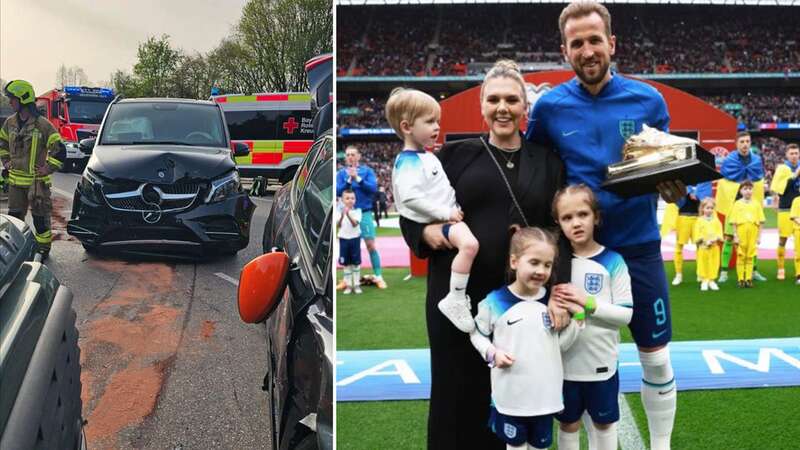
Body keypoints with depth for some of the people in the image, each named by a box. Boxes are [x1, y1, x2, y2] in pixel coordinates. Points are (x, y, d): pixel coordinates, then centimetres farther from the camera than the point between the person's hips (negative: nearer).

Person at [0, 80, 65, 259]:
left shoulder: (43, 125, -14)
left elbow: (59, 150, -14)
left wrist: (48, 168, -15)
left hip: (37, 180, -6)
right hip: (16, 180, 6)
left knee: (40, 217, 4)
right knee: (14, 217, 13)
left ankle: (43, 248, 17)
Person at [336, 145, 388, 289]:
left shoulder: (367, 171, 1)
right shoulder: (341, 173, 4)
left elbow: (373, 188, -11)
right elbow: (337, 191, -5)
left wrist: (358, 179, -18)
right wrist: (349, 180, -17)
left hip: (364, 213, -2)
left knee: (371, 245, -5)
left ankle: (378, 277, 1)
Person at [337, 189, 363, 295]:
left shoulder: (357, 211, -5)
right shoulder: (339, 211, -2)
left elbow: (355, 224, -18)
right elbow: (338, 225, -13)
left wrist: (348, 214, -34)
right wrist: (342, 216, -32)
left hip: (355, 238, -1)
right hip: (343, 239, 1)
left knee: (356, 262, 3)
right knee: (346, 263, 6)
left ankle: (357, 284, 13)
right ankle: (348, 285, 14)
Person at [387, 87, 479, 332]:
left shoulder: (427, 156, 15)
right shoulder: (408, 162, -17)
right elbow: (410, 197, -29)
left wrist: (453, 210, 15)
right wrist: (446, 213, -25)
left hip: (448, 217, 11)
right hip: (433, 223, -11)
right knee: (469, 244, -33)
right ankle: (455, 300, -24)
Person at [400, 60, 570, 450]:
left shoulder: (548, 162, 7)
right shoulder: (455, 155, 5)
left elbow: (563, 232, 3)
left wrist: (560, 290, -11)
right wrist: (426, 231, -13)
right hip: (459, 296, 0)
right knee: (458, 398, 7)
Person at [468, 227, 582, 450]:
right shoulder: (495, 301, -13)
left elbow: (561, 344, 1)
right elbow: (477, 333, 1)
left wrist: (577, 317, -11)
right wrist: (492, 353, -15)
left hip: (545, 393, 3)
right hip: (510, 394, -3)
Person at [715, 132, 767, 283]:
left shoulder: (757, 160, 3)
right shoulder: (728, 161, -6)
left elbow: (759, 183, 10)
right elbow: (723, 184, -2)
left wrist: (757, 203, 7)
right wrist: (730, 202, -5)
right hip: (733, 206, -3)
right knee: (729, 238, -4)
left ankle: (754, 271, 16)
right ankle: (724, 271, 0)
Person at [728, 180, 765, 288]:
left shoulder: (756, 204, 5)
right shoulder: (737, 204, 2)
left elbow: (760, 221, 6)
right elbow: (733, 222, 0)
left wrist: (758, 236, 2)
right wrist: (735, 235, -6)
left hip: (752, 234, 1)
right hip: (741, 232, -1)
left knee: (750, 257, 5)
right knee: (741, 256, 3)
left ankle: (748, 279, 10)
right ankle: (741, 279, 8)